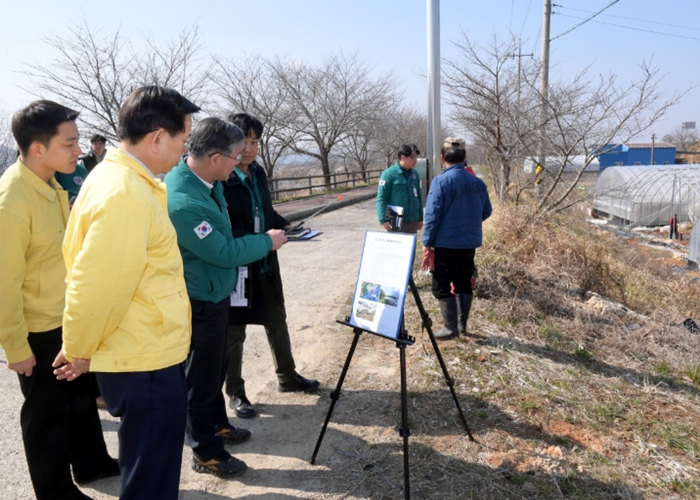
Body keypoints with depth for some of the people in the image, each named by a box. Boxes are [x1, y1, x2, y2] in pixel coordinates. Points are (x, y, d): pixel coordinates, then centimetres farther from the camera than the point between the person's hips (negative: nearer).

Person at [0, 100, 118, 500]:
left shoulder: (51, 185, 2)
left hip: (68, 319, 8)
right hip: (39, 330, -8)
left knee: (81, 396, 23)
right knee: (48, 412, 11)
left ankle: (91, 462, 44)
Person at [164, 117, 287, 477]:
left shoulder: (205, 181, -1)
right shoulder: (183, 201, -31)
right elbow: (224, 252, -24)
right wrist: (267, 241, -11)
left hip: (214, 294, 9)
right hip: (200, 302, -9)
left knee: (216, 366, 24)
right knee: (201, 374, 8)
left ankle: (217, 424, 44)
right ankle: (205, 452, 26)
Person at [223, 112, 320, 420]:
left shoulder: (258, 173, 8)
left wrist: (288, 227, 1)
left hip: (266, 263, 8)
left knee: (277, 320, 20)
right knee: (235, 331, 7)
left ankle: (287, 377, 39)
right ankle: (235, 393, 25)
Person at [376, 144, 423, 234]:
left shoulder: (414, 174, 9)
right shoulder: (389, 174, -9)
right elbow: (381, 198, -11)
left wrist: (420, 218, 16)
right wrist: (383, 220, -18)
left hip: (413, 221, 6)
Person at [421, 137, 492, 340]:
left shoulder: (440, 181, -14)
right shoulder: (477, 182, 1)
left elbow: (432, 216, -16)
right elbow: (486, 211, 9)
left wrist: (427, 244, -11)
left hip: (445, 244, -5)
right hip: (469, 243, 6)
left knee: (442, 286, 7)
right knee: (464, 284, 19)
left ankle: (451, 327, 12)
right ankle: (462, 324, 27)